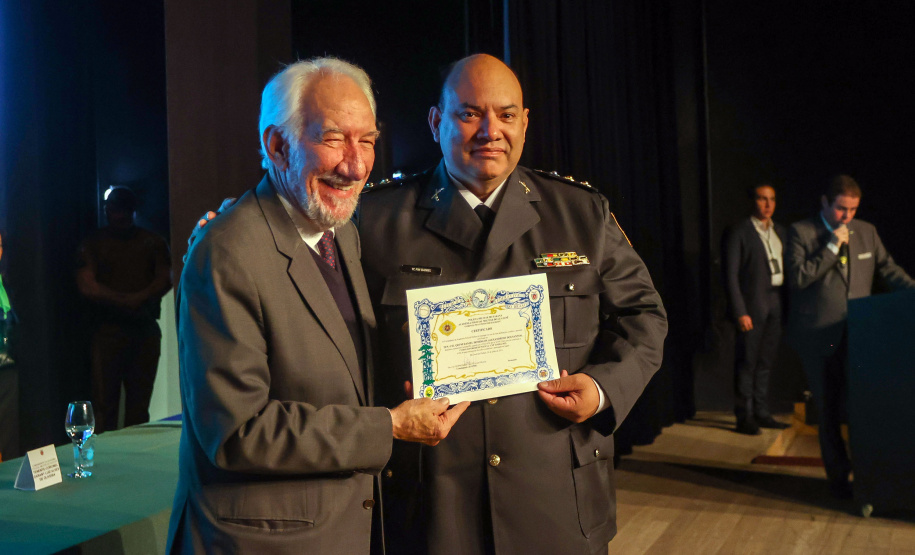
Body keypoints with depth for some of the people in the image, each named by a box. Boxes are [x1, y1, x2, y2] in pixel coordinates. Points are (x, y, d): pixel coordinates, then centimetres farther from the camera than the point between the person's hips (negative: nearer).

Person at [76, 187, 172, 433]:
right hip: (108, 329, -2)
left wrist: (138, 299, -12)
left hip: (145, 328, 2)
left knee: (140, 403, 2)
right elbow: (87, 285, -1)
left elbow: (165, 280, 5)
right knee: (106, 401, -6)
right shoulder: (94, 243, 10)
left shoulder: (153, 242, 15)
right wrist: (125, 301, -11)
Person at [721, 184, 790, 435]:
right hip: (752, 305, -6)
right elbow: (730, 275, -10)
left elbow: (785, 268, 13)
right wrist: (740, 312, -15)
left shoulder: (779, 231, 14)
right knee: (747, 363, -2)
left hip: (776, 303, 6)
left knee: (766, 362, 12)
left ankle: (761, 413, 22)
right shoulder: (738, 232, -6)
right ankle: (744, 418, 6)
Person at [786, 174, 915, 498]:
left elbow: (888, 270, 12)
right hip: (819, 337, -3)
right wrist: (831, 247, -14)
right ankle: (838, 477, 18)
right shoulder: (801, 232, -3)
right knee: (828, 410, 5)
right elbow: (798, 278, -13)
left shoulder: (866, 232, 10)